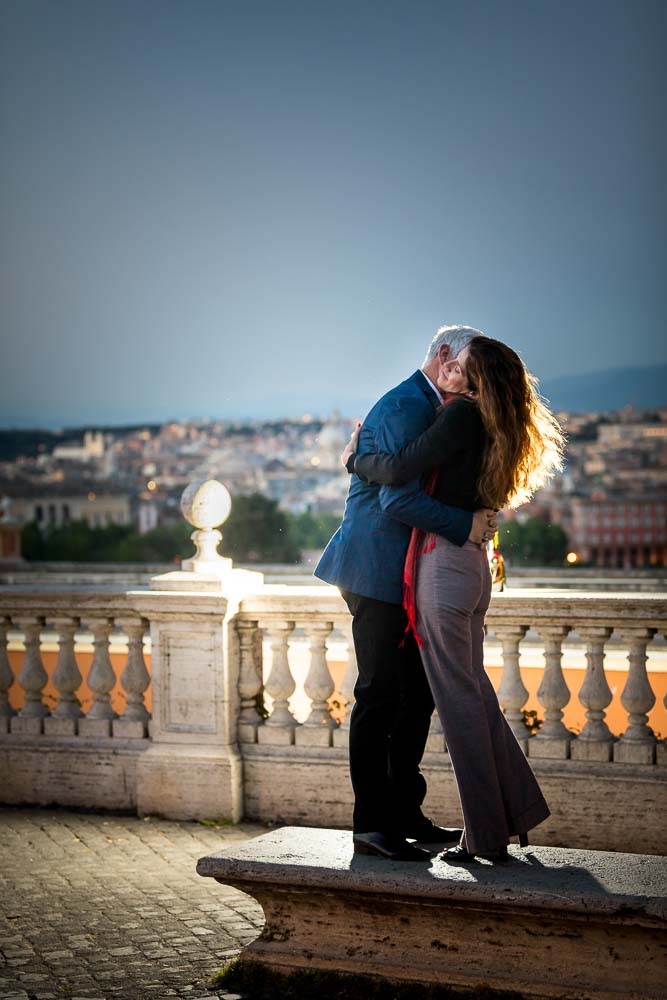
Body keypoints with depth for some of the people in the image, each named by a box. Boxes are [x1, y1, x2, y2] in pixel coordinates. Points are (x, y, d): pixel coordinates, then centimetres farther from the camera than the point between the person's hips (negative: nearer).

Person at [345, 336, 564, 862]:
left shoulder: (463, 414, -13)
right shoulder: (488, 425, 14)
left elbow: (398, 470, -18)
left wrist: (355, 459, 1)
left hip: (444, 561, -9)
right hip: (471, 565, 9)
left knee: (457, 698, -3)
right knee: (475, 689, 17)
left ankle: (486, 835, 4)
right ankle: (518, 808, 24)